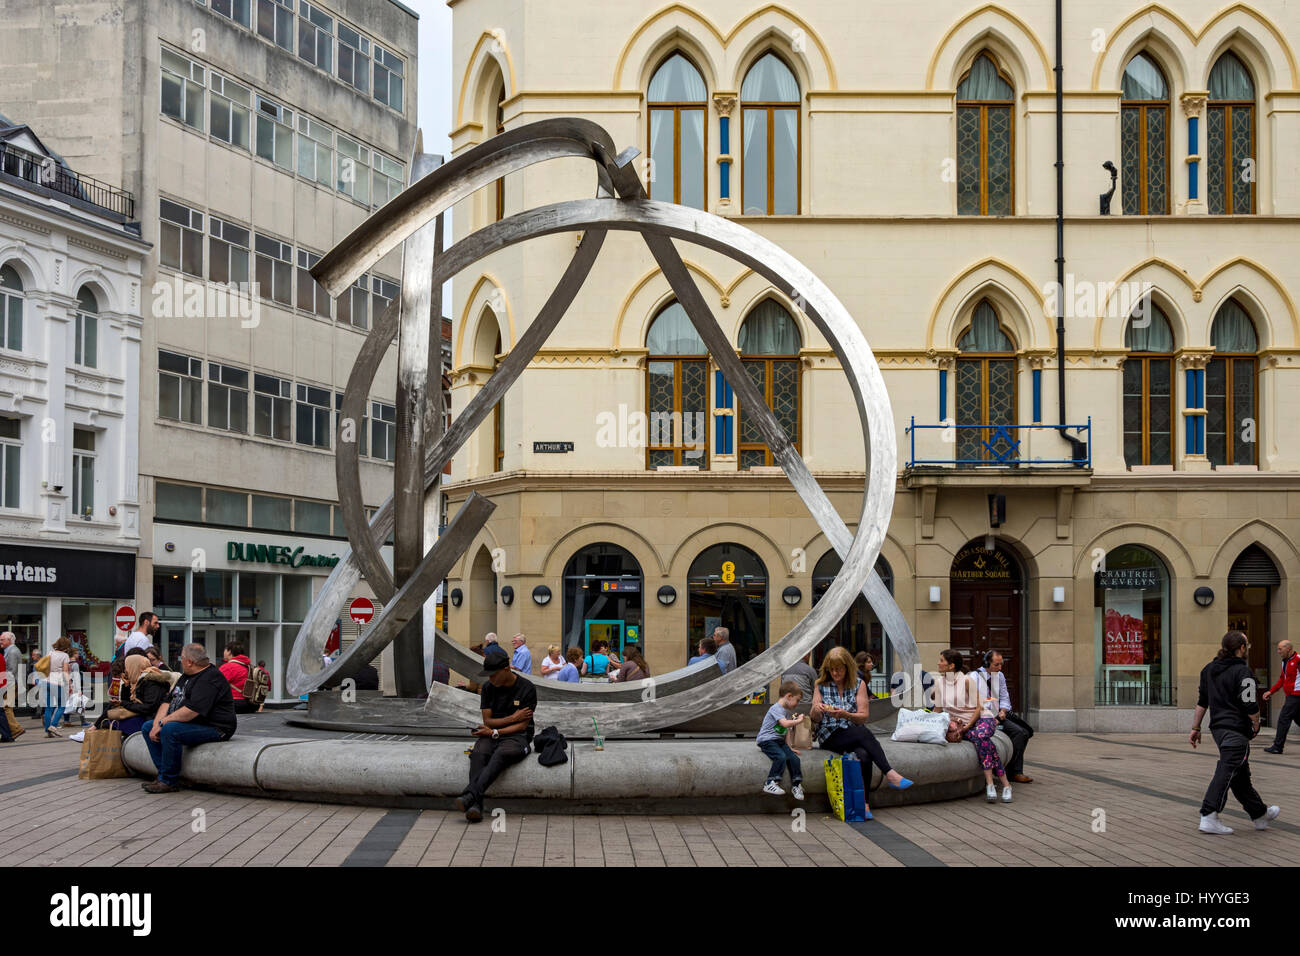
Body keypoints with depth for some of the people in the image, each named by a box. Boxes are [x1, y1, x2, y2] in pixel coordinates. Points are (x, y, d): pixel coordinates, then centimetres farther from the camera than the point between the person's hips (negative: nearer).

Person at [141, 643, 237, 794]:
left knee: (170, 730, -32)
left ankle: (168, 781, -22)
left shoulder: (210, 679, -18)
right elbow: (168, 702, 13)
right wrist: (156, 724, -4)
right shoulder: (187, 677, 17)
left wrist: (163, 722, -21)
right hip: (188, 724, 11)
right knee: (148, 726, 8)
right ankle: (163, 774, -1)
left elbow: (192, 711, -28)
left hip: (213, 728, -11)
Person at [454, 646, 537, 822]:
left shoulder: (527, 689, -5)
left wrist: (495, 732, -16)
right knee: (478, 753, -31)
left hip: (517, 736, -4)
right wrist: (512, 718, -6)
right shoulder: (488, 688, 9)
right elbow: (487, 720, 7)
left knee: (501, 754, -37)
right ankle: (476, 805, -45)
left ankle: (470, 795, -53)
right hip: (492, 734, 4)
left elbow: (523, 725, -8)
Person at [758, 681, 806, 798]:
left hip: (780, 740, 8)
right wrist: (798, 720, -13)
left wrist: (789, 747, 17)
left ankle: (796, 785, 3)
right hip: (766, 740, -8)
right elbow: (785, 723, -28)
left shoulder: (788, 711, 18)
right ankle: (770, 784, -24)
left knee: (794, 758, -10)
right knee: (781, 757, -30)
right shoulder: (776, 709, -13)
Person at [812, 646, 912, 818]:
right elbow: (815, 720, 6)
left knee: (863, 754, -35)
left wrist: (845, 714, -20)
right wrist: (816, 710, -18)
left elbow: (864, 716, 0)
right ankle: (890, 774, -37)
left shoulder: (858, 684, 7)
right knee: (863, 732, -33)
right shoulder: (821, 685, 7)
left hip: (854, 736, 2)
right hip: (829, 737, -2)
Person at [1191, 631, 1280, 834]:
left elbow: (1202, 702, 13)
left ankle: (1260, 815, 29)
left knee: (1241, 776, 16)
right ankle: (1209, 818, -10)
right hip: (1236, 730, -9)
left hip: (1217, 728, 9)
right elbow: (1250, 705, -19)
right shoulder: (1242, 672, -14)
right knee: (1226, 773, -7)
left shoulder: (1209, 669, 10)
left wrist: (1196, 728, 16)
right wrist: (1256, 725, -1)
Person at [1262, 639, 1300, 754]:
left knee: (1283, 719, -10)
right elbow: (1282, 680, 24)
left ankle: (1277, 747, -8)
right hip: (1291, 696, 9)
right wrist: (1270, 692, 19)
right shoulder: (1285, 662, 15)